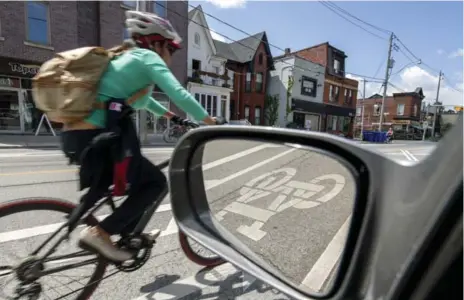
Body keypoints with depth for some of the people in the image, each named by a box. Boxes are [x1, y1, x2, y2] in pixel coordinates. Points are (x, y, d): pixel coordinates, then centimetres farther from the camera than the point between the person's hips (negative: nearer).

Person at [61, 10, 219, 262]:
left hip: (75, 135, 9)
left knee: (141, 177, 23)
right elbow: (179, 95, -15)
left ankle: (128, 234, 34)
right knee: (156, 182, 3)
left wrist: (172, 116, 38)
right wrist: (211, 123, -6)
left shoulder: (127, 58, 24)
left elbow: (141, 98, 38)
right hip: (93, 137, -9)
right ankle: (99, 233, -1)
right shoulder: (148, 57, -1)